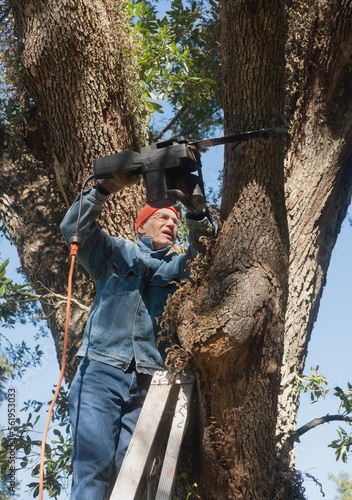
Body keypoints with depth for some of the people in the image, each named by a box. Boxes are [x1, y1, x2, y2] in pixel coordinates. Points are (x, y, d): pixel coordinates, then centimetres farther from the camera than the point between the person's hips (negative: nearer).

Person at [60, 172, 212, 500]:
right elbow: (74, 228, 1)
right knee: (94, 464, -12)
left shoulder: (179, 266, 21)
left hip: (148, 382, 2)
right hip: (101, 371, -2)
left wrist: (199, 232, -18)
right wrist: (104, 189, -11)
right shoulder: (116, 252, 15)